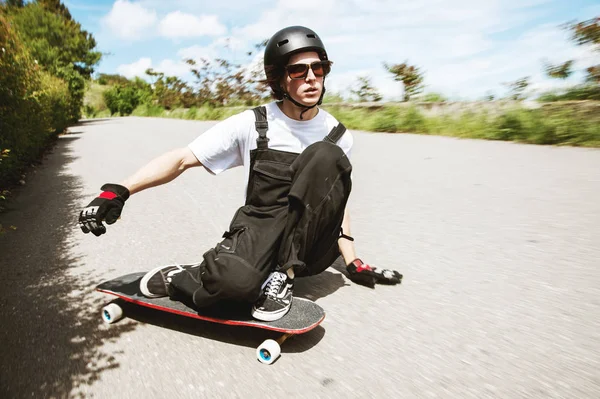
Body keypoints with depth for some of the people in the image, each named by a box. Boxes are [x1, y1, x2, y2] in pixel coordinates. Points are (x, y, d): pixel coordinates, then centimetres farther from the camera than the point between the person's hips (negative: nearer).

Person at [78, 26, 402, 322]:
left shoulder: (338, 137, 2)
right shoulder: (252, 125, -5)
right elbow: (182, 159, -7)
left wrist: (352, 263, 6)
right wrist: (119, 191, -21)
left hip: (310, 250, 3)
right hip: (259, 233, -3)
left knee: (324, 156, -25)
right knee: (235, 281, -41)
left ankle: (284, 275, -19)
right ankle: (182, 278, -4)